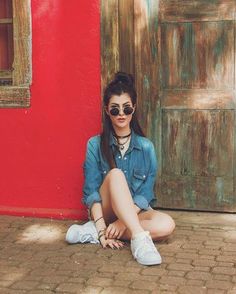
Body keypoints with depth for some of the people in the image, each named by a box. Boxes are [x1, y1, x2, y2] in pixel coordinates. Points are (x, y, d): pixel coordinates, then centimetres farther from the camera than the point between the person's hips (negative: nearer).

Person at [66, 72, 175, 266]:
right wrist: (102, 228, -22)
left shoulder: (146, 147, -2)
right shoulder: (95, 145, -5)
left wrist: (122, 221, -22)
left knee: (167, 225, -30)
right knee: (116, 174, -30)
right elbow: (91, 191, -9)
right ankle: (139, 239, -41)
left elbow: (145, 193, -6)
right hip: (104, 212, -2)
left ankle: (93, 233, -26)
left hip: (134, 212, 2)